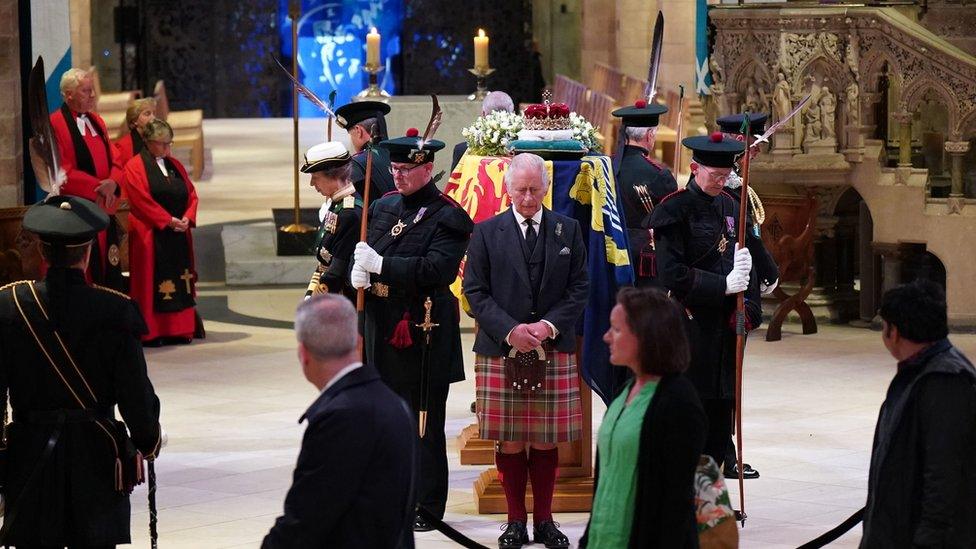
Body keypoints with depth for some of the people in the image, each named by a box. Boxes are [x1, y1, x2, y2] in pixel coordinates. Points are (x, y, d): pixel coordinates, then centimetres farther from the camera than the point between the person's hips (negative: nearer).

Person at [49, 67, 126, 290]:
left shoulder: (97, 121, 15)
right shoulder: (55, 124, -9)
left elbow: (114, 160, 11)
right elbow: (62, 171, -15)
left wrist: (112, 183, -10)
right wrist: (98, 186, -16)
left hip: (104, 208, 7)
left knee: (110, 272, 6)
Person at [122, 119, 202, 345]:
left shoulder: (175, 165, 15)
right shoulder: (135, 167, -5)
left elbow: (191, 194, 12)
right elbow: (141, 200, -13)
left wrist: (187, 218, -6)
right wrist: (168, 220, -16)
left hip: (178, 234, 6)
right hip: (151, 236, -6)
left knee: (179, 283, 5)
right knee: (154, 284, -6)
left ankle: (180, 329, 9)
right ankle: (152, 333, -4)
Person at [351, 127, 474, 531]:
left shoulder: (447, 217, -10)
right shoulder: (383, 207, 13)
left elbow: (436, 269, -21)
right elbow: (367, 252, 19)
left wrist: (380, 264, -23)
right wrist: (359, 271, -5)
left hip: (424, 331, -7)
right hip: (383, 327, 7)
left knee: (424, 421, -1)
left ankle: (426, 507, 6)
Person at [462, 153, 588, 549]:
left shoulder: (568, 230, 7)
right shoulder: (486, 233, 3)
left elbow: (578, 288, 5)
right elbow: (476, 292, 0)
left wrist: (550, 326, -10)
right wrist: (509, 331, -13)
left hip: (554, 352, 1)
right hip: (501, 351, -1)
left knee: (547, 441, 5)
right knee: (510, 442, 2)